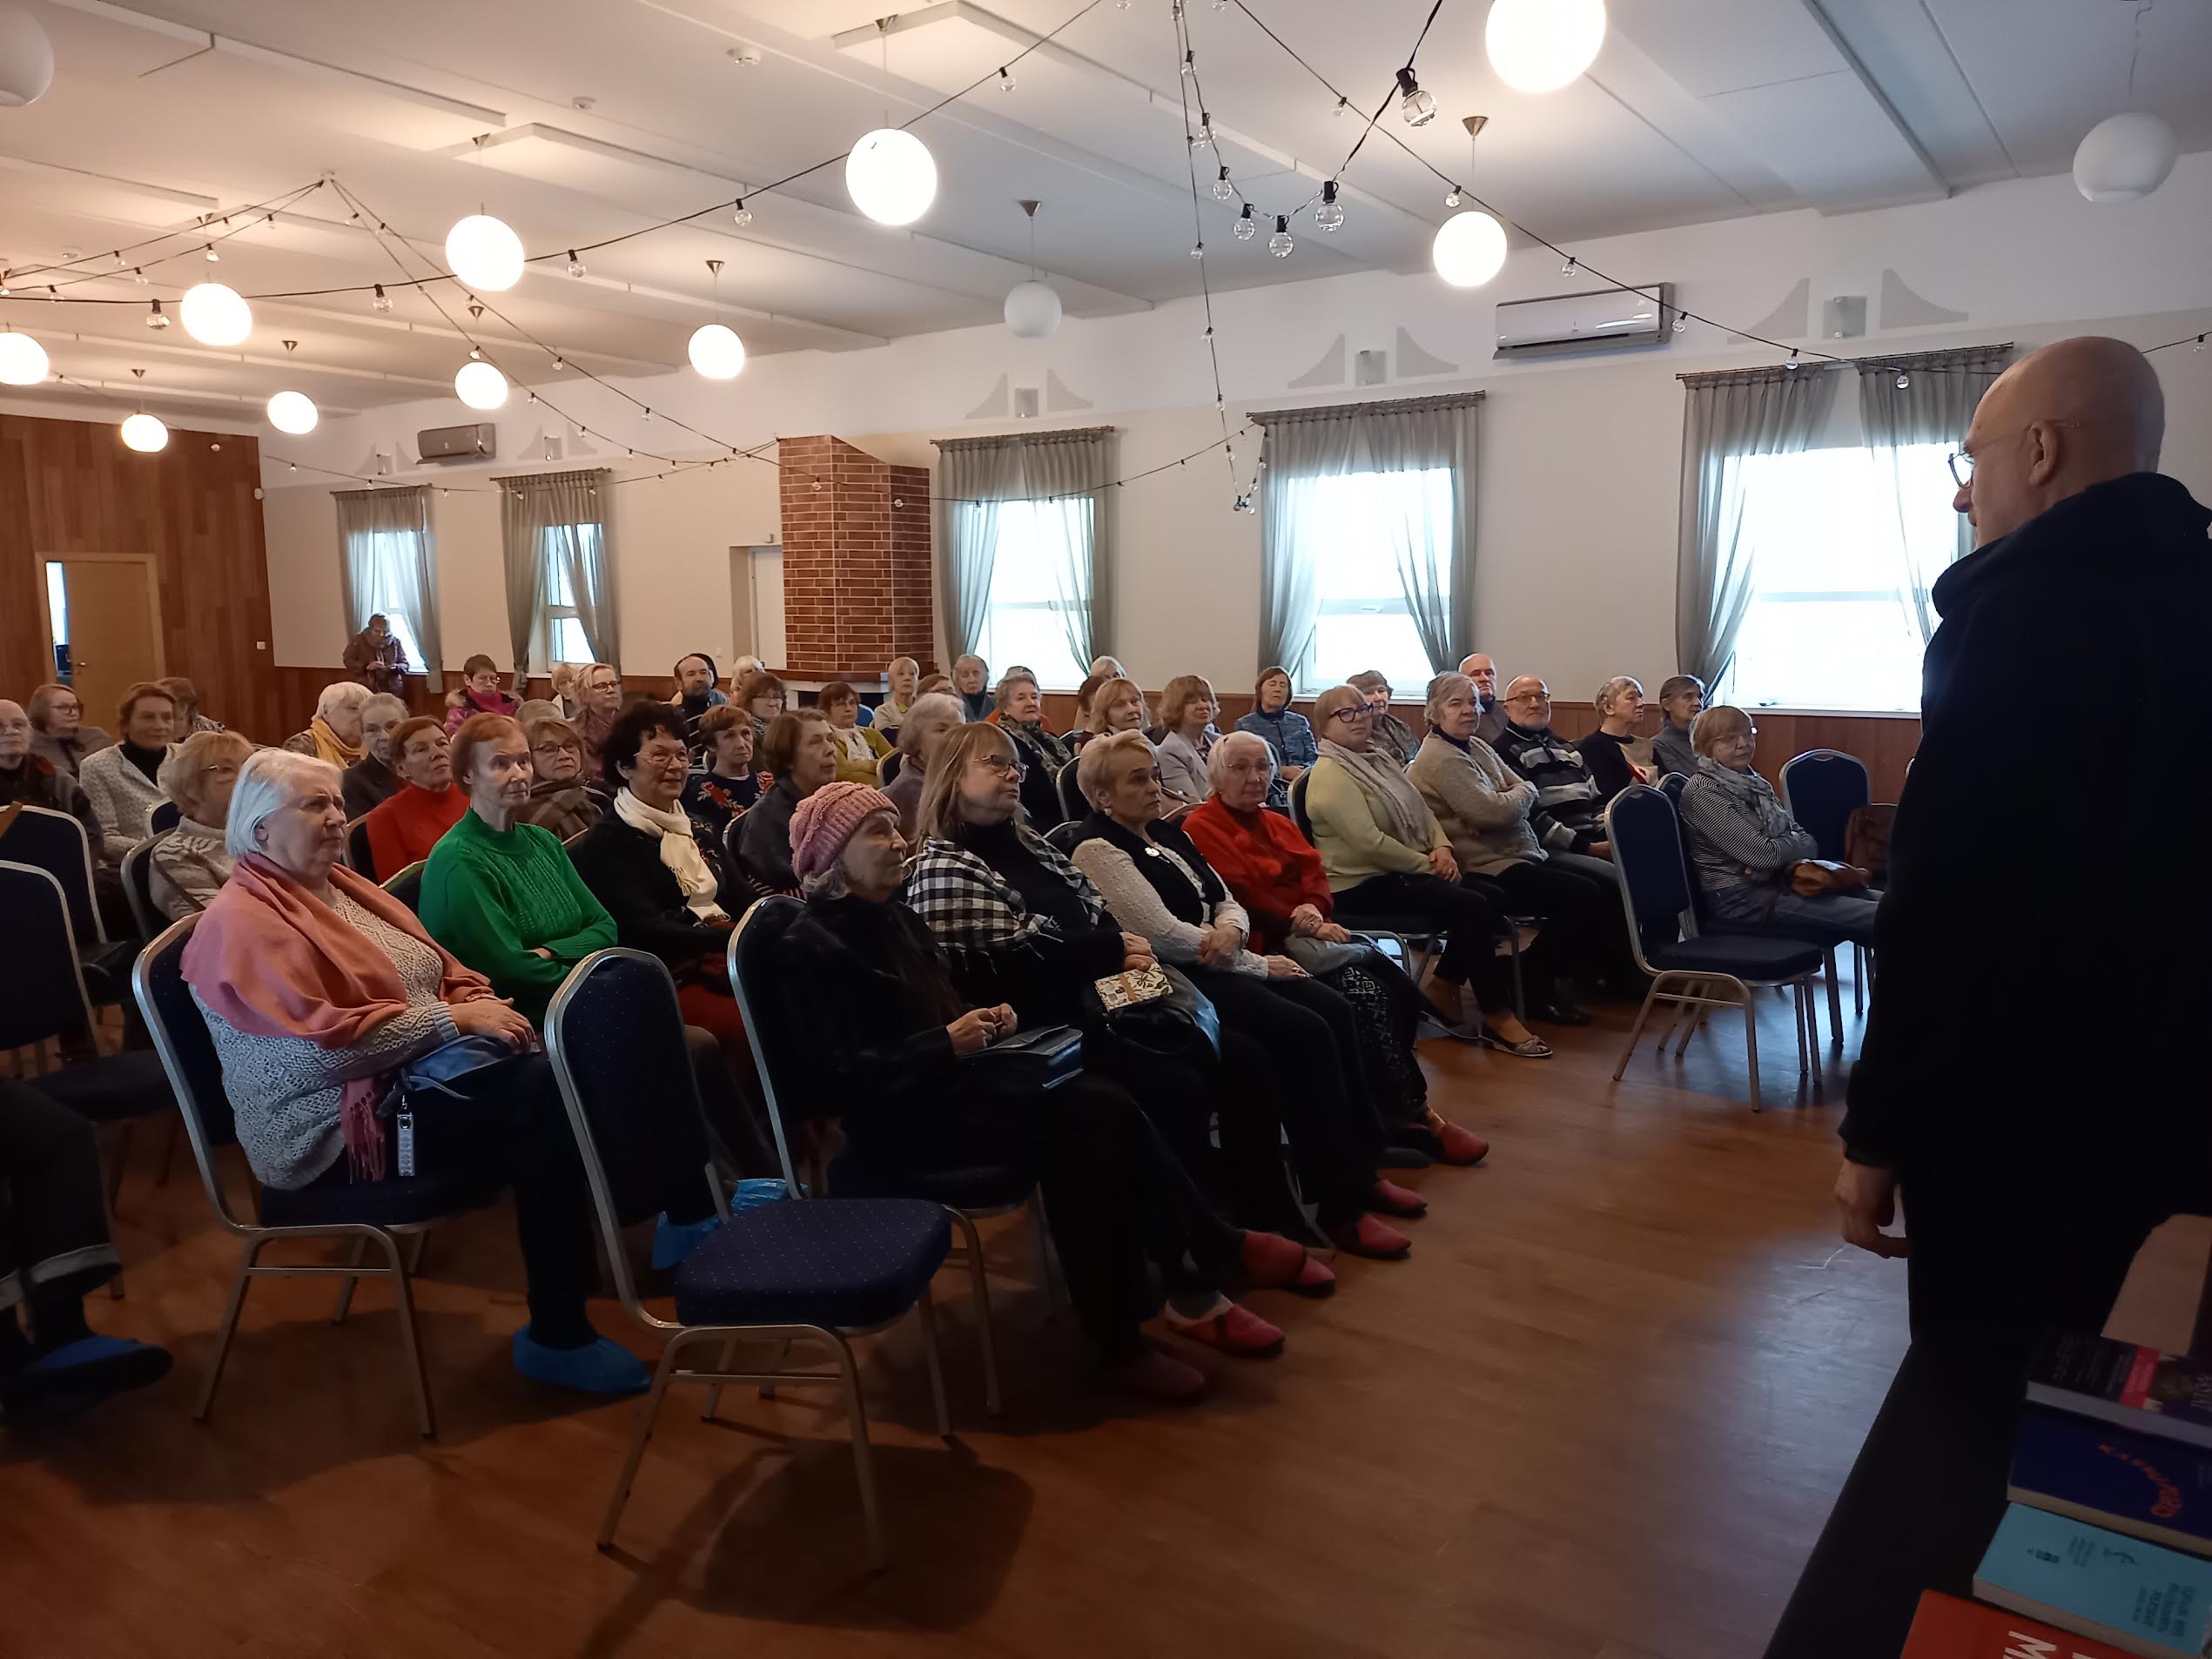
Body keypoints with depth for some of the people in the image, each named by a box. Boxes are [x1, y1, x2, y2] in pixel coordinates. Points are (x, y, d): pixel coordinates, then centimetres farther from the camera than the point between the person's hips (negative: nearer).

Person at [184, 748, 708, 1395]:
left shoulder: (341, 885, 16)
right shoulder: (242, 922, -11)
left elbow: (443, 971, 17)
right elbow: (321, 1042, -23)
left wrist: (481, 1005, -5)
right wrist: (452, 1018, -20)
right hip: (341, 1129, -8)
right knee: (549, 1103, -27)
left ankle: (690, 1213, -3)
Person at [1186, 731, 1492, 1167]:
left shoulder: (1278, 823, 24)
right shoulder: (1202, 828, -2)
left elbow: (1315, 875, 10)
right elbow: (1240, 895, -13)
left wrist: (1313, 911, -13)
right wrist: (1301, 924, -15)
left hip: (1308, 932, 8)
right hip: (1268, 944, -8)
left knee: (1399, 989, -16)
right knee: (1364, 989, -26)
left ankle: (1392, 1107, -9)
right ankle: (1414, 1115, -17)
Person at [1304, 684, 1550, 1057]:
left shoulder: (1378, 760, 16)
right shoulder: (1330, 775, -13)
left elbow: (1422, 810, 17)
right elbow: (1370, 842, -22)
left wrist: (1441, 847, -3)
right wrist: (1428, 865, -14)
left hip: (1404, 872, 9)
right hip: (1362, 886, -9)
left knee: (1492, 898, -12)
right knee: (1473, 908, -23)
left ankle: (1442, 988, 1)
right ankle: (1497, 1018, -12)